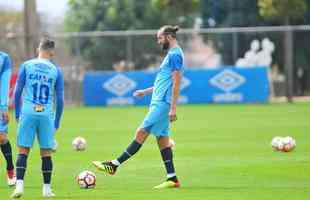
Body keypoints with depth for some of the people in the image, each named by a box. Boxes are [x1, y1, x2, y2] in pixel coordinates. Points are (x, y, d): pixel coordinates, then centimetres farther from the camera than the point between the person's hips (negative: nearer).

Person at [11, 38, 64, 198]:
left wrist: (17, 113, 10)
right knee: (46, 153, 8)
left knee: (23, 151, 1)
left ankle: (19, 185, -11)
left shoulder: (26, 65, 4)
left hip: (28, 113, 0)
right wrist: (56, 122, 13)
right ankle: (46, 188, 10)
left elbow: (17, 90, 1)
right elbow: (60, 99, 5)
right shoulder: (56, 71, 5)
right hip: (46, 115, 0)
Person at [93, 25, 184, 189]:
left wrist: (173, 108, -20)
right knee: (162, 140, 7)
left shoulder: (175, 54, -11)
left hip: (162, 103, -10)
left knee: (141, 133, -9)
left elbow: (176, 83, -17)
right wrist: (146, 91, 29)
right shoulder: (171, 54, 20)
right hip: (159, 102, 10)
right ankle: (172, 179, 6)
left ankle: (113, 165, -10)